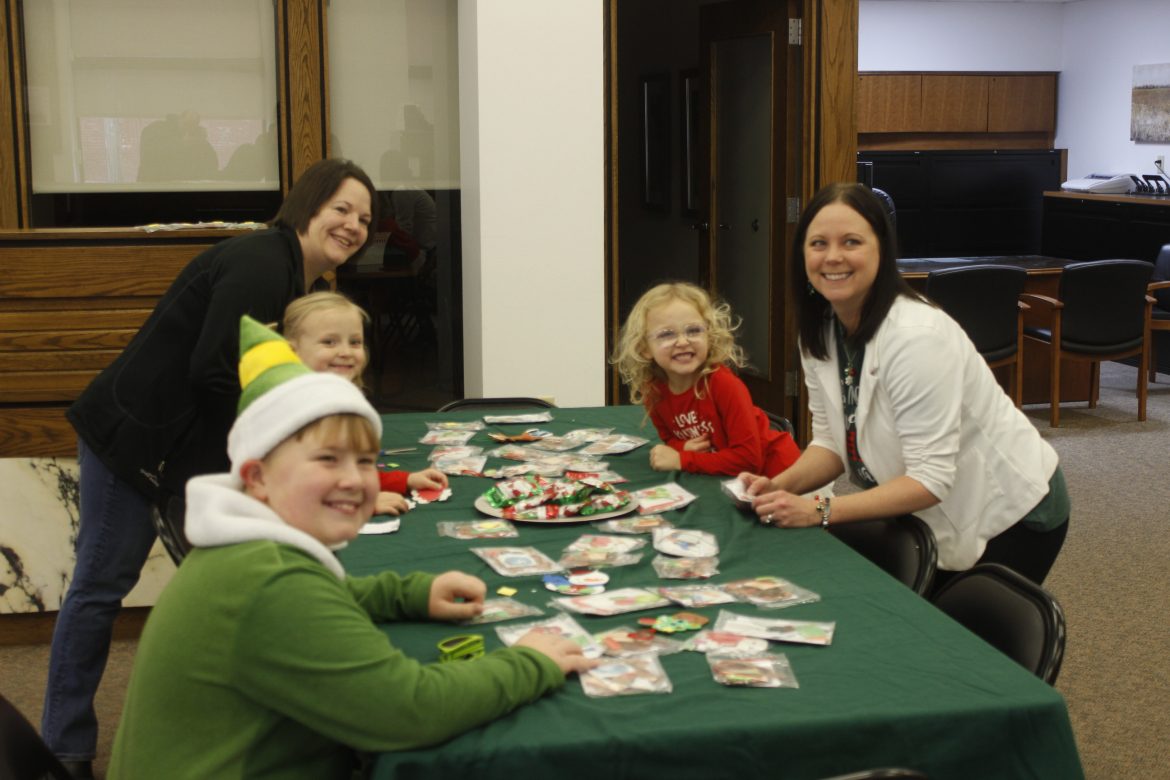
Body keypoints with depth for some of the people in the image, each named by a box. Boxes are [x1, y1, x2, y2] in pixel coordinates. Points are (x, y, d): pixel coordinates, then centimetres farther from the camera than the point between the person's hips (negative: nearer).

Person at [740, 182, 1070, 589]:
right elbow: (833, 441, 1)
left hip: (1007, 516, -7)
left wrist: (819, 510, -35)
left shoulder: (917, 336, -31)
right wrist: (779, 486, -18)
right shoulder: (819, 333, -6)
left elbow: (930, 479, -32)